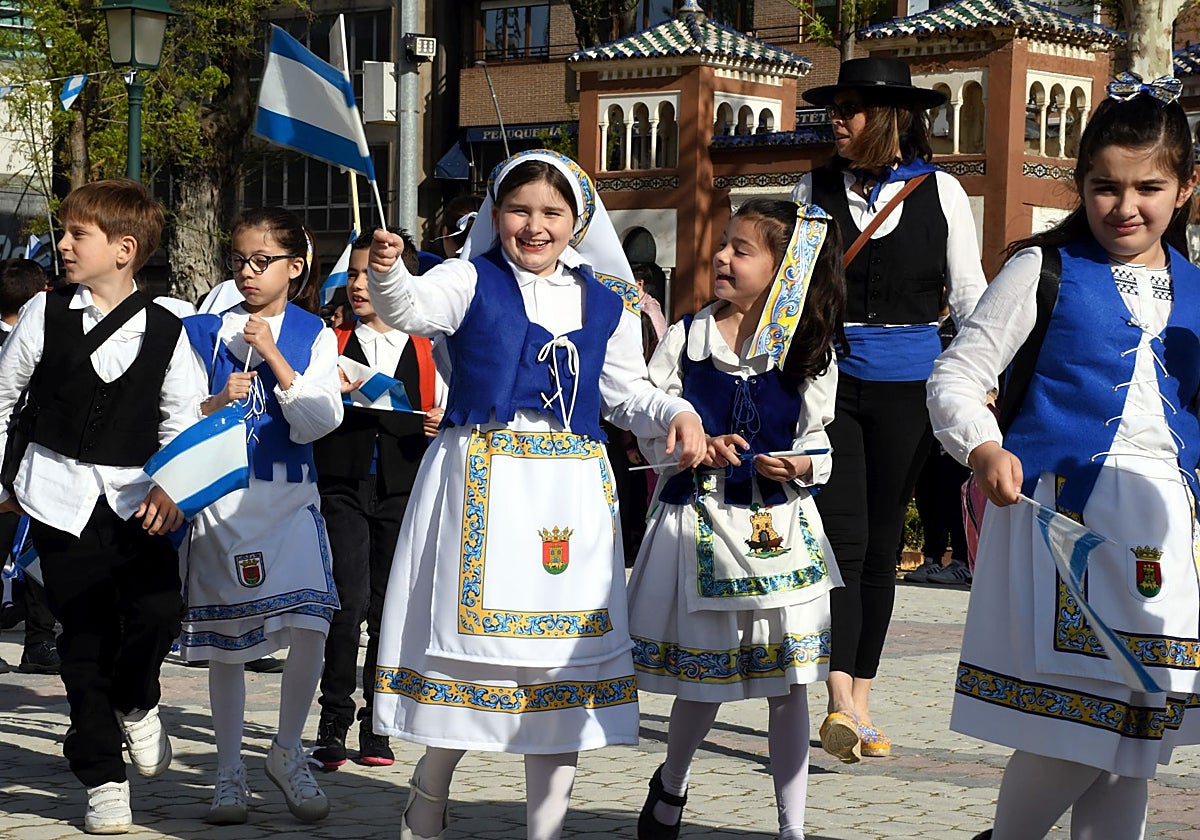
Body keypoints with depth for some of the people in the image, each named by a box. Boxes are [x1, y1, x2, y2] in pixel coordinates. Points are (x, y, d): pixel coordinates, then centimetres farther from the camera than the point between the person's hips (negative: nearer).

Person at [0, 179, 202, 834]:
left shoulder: (165, 332, 1)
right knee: (85, 633, 1)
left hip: (134, 496, 0)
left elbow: (183, 419, 6)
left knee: (159, 609, -17)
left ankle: (135, 704, 18)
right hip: (60, 495, 0)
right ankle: (102, 777, 14)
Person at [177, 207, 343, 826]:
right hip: (220, 497, 1)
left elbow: (319, 420, -8)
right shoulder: (202, 333, 6)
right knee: (224, 641, 6)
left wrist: (272, 354, -12)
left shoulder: (313, 336, 3)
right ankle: (229, 770, 19)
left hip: (289, 499, -1)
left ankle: (287, 752, 7)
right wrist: (217, 403, -12)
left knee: (308, 629, -15)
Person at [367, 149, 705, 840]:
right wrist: (387, 272, -39)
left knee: (562, 649, 5)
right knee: (468, 636, -1)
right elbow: (412, 309, -18)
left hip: (573, 489, 3)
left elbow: (627, 392, 18)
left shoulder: (608, 301, 11)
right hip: (479, 478, -3)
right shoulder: (471, 281, 1)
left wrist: (676, 414, -1)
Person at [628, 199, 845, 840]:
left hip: (780, 526, 1)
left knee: (788, 681, 2)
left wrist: (800, 465, -16)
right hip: (698, 518, 0)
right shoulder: (686, 338, 0)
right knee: (703, 680, 5)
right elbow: (650, 432, 1)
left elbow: (818, 443, 6)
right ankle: (670, 786, 34)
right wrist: (697, 448, -18)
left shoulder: (808, 354, 0)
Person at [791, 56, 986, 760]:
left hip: (906, 385, 1)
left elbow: (969, 292, 5)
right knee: (843, 538, -12)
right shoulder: (815, 190, 5)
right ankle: (841, 705, -17)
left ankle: (861, 702, 17)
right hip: (831, 378, 0)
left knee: (882, 542, 7)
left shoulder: (940, 191, 2)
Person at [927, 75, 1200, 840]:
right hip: (1061, 511, -5)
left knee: (1133, 744, 7)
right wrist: (982, 446, -20)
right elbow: (956, 375, -2)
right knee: (1072, 737, -8)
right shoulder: (1046, 269, 0)